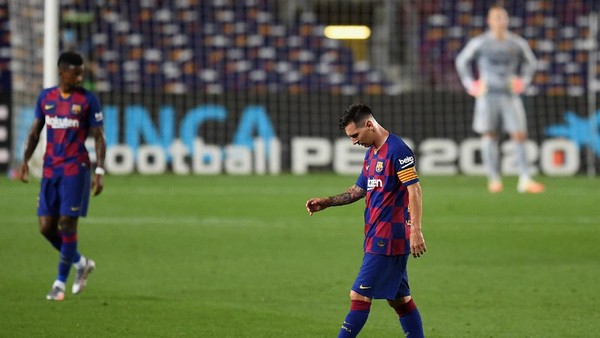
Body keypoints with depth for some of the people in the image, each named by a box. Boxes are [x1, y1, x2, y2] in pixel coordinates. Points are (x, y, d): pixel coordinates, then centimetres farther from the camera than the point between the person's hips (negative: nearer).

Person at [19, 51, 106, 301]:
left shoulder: (88, 100, -3)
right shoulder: (45, 97, 8)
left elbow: (98, 137, -3)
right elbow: (35, 132, 14)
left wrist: (99, 172, -11)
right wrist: (25, 160, 3)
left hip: (75, 170, -4)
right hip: (50, 170, 4)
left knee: (67, 223, -7)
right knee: (46, 226, 2)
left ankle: (60, 283, 3)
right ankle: (81, 264, 24)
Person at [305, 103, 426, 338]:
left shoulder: (397, 150, -13)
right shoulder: (371, 153, 16)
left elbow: (414, 189, -18)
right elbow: (359, 190, 26)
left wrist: (416, 230, -25)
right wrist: (326, 202, 14)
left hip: (387, 238, -10)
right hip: (377, 237, 10)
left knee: (360, 296, -9)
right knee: (399, 299, 10)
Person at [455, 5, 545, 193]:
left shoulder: (517, 43, 6)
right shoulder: (479, 43, 1)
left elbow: (530, 62, 23)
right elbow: (462, 61, 15)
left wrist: (523, 81, 12)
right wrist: (470, 84, 9)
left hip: (510, 95, 1)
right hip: (487, 95, -1)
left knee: (520, 135, -8)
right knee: (489, 136, -1)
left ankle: (524, 180, -8)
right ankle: (494, 180, 7)